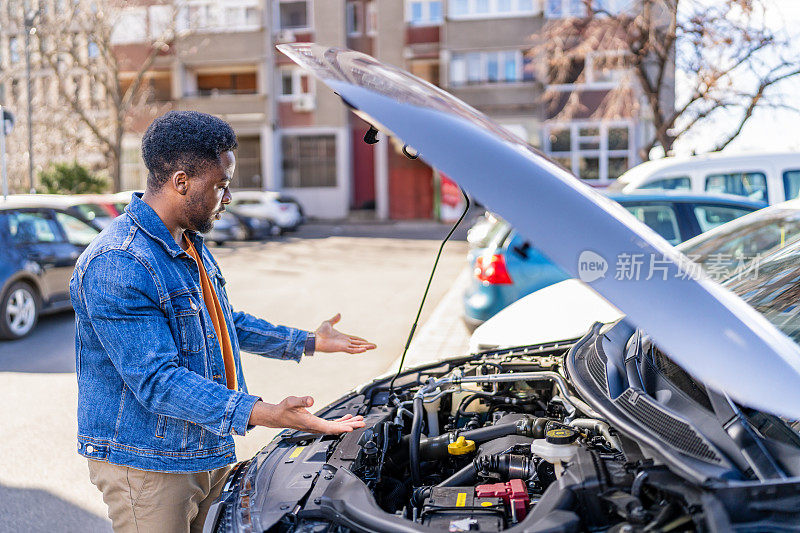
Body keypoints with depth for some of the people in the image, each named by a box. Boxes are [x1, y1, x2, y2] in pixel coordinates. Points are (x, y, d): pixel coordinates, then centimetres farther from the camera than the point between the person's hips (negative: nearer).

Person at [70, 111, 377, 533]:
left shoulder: (191, 245, 9)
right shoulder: (116, 265, -24)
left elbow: (225, 322, 23)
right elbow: (158, 381, -29)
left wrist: (307, 343, 24)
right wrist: (262, 414, -37)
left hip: (205, 454, 9)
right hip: (146, 464, -9)